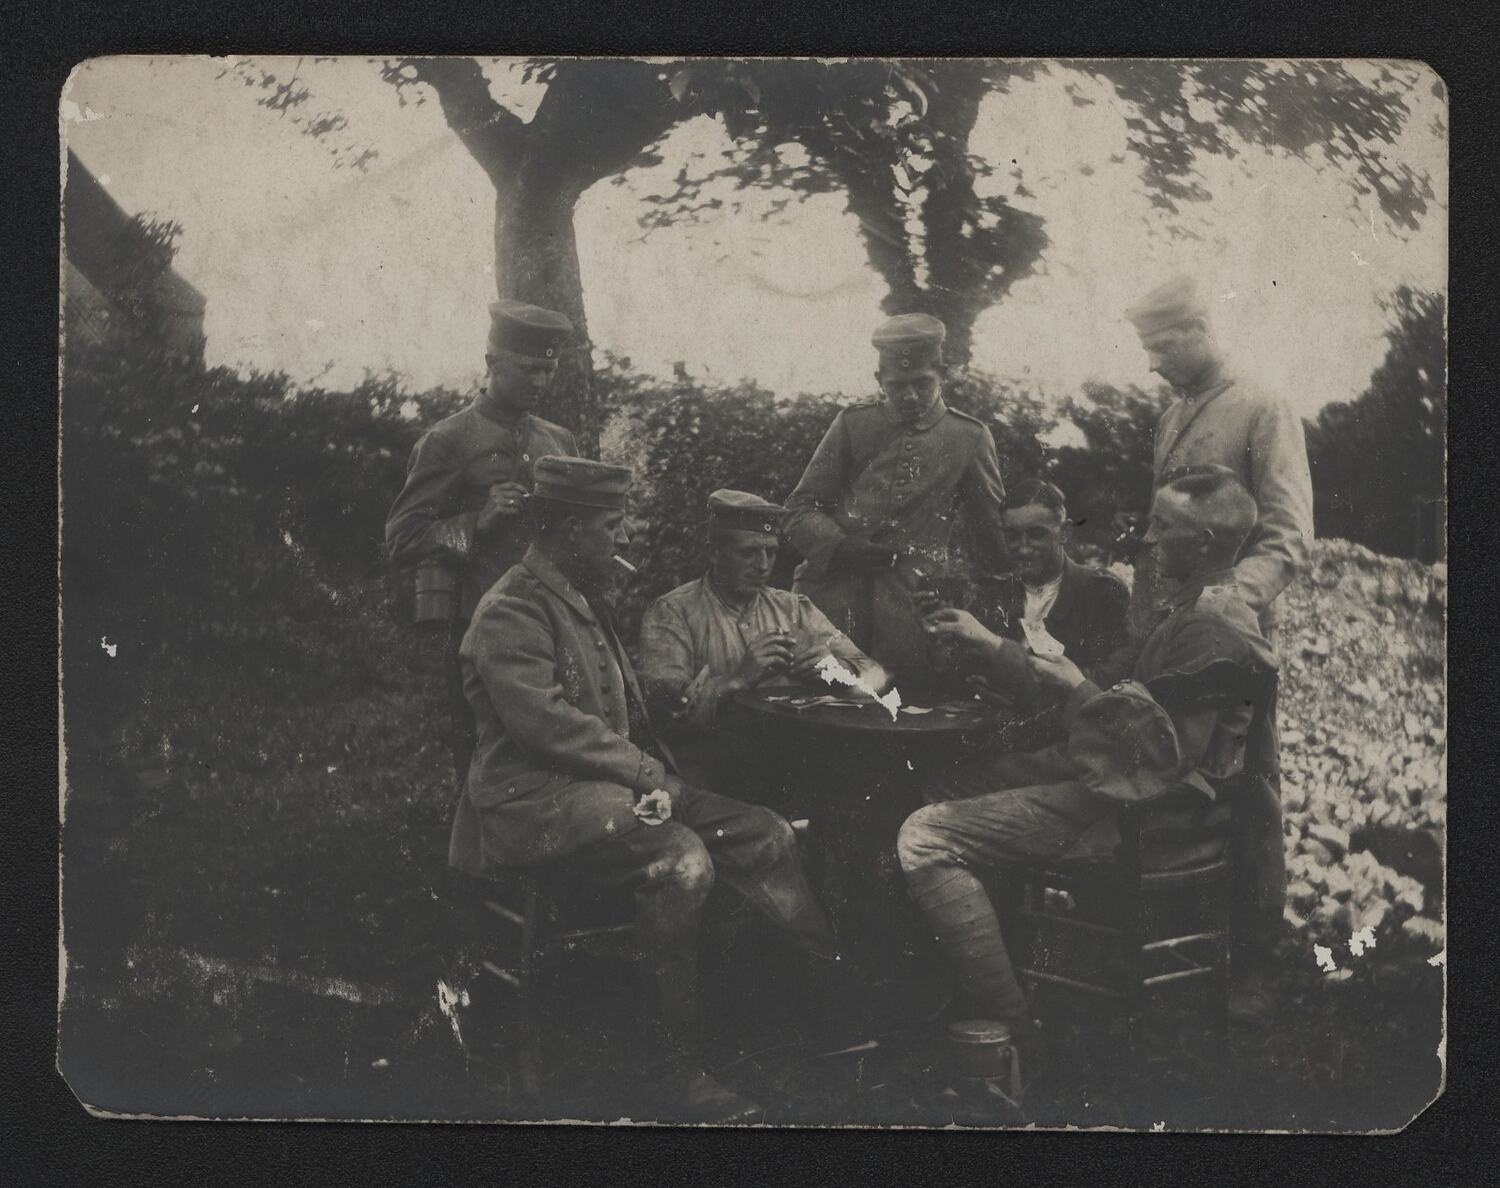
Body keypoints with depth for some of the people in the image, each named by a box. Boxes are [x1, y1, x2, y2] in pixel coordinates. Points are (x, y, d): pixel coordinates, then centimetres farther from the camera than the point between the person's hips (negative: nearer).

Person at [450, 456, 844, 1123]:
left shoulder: (587, 602, 19)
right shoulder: (512, 611, -12)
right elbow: (545, 723, -22)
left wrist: (656, 777, 7)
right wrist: (649, 774, -18)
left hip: (606, 785, 10)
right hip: (533, 801, -10)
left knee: (764, 835, -4)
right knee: (680, 857, -31)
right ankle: (679, 1077, -25)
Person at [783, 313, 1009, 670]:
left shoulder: (970, 438, 8)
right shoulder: (854, 423, 10)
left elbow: (993, 528, 16)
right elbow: (801, 507, 10)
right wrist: (838, 545, -8)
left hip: (914, 599, -1)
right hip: (834, 585, 1)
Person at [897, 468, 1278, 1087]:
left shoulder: (1212, 628, -19)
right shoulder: (1191, 608, 15)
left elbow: (1168, 749, -24)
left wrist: (1080, 688, -12)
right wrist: (990, 643, 25)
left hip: (1136, 810, -11)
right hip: (1114, 777, 11)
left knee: (925, 837, -18)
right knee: (947, 786, 21)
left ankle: (1014, 1040, -16)